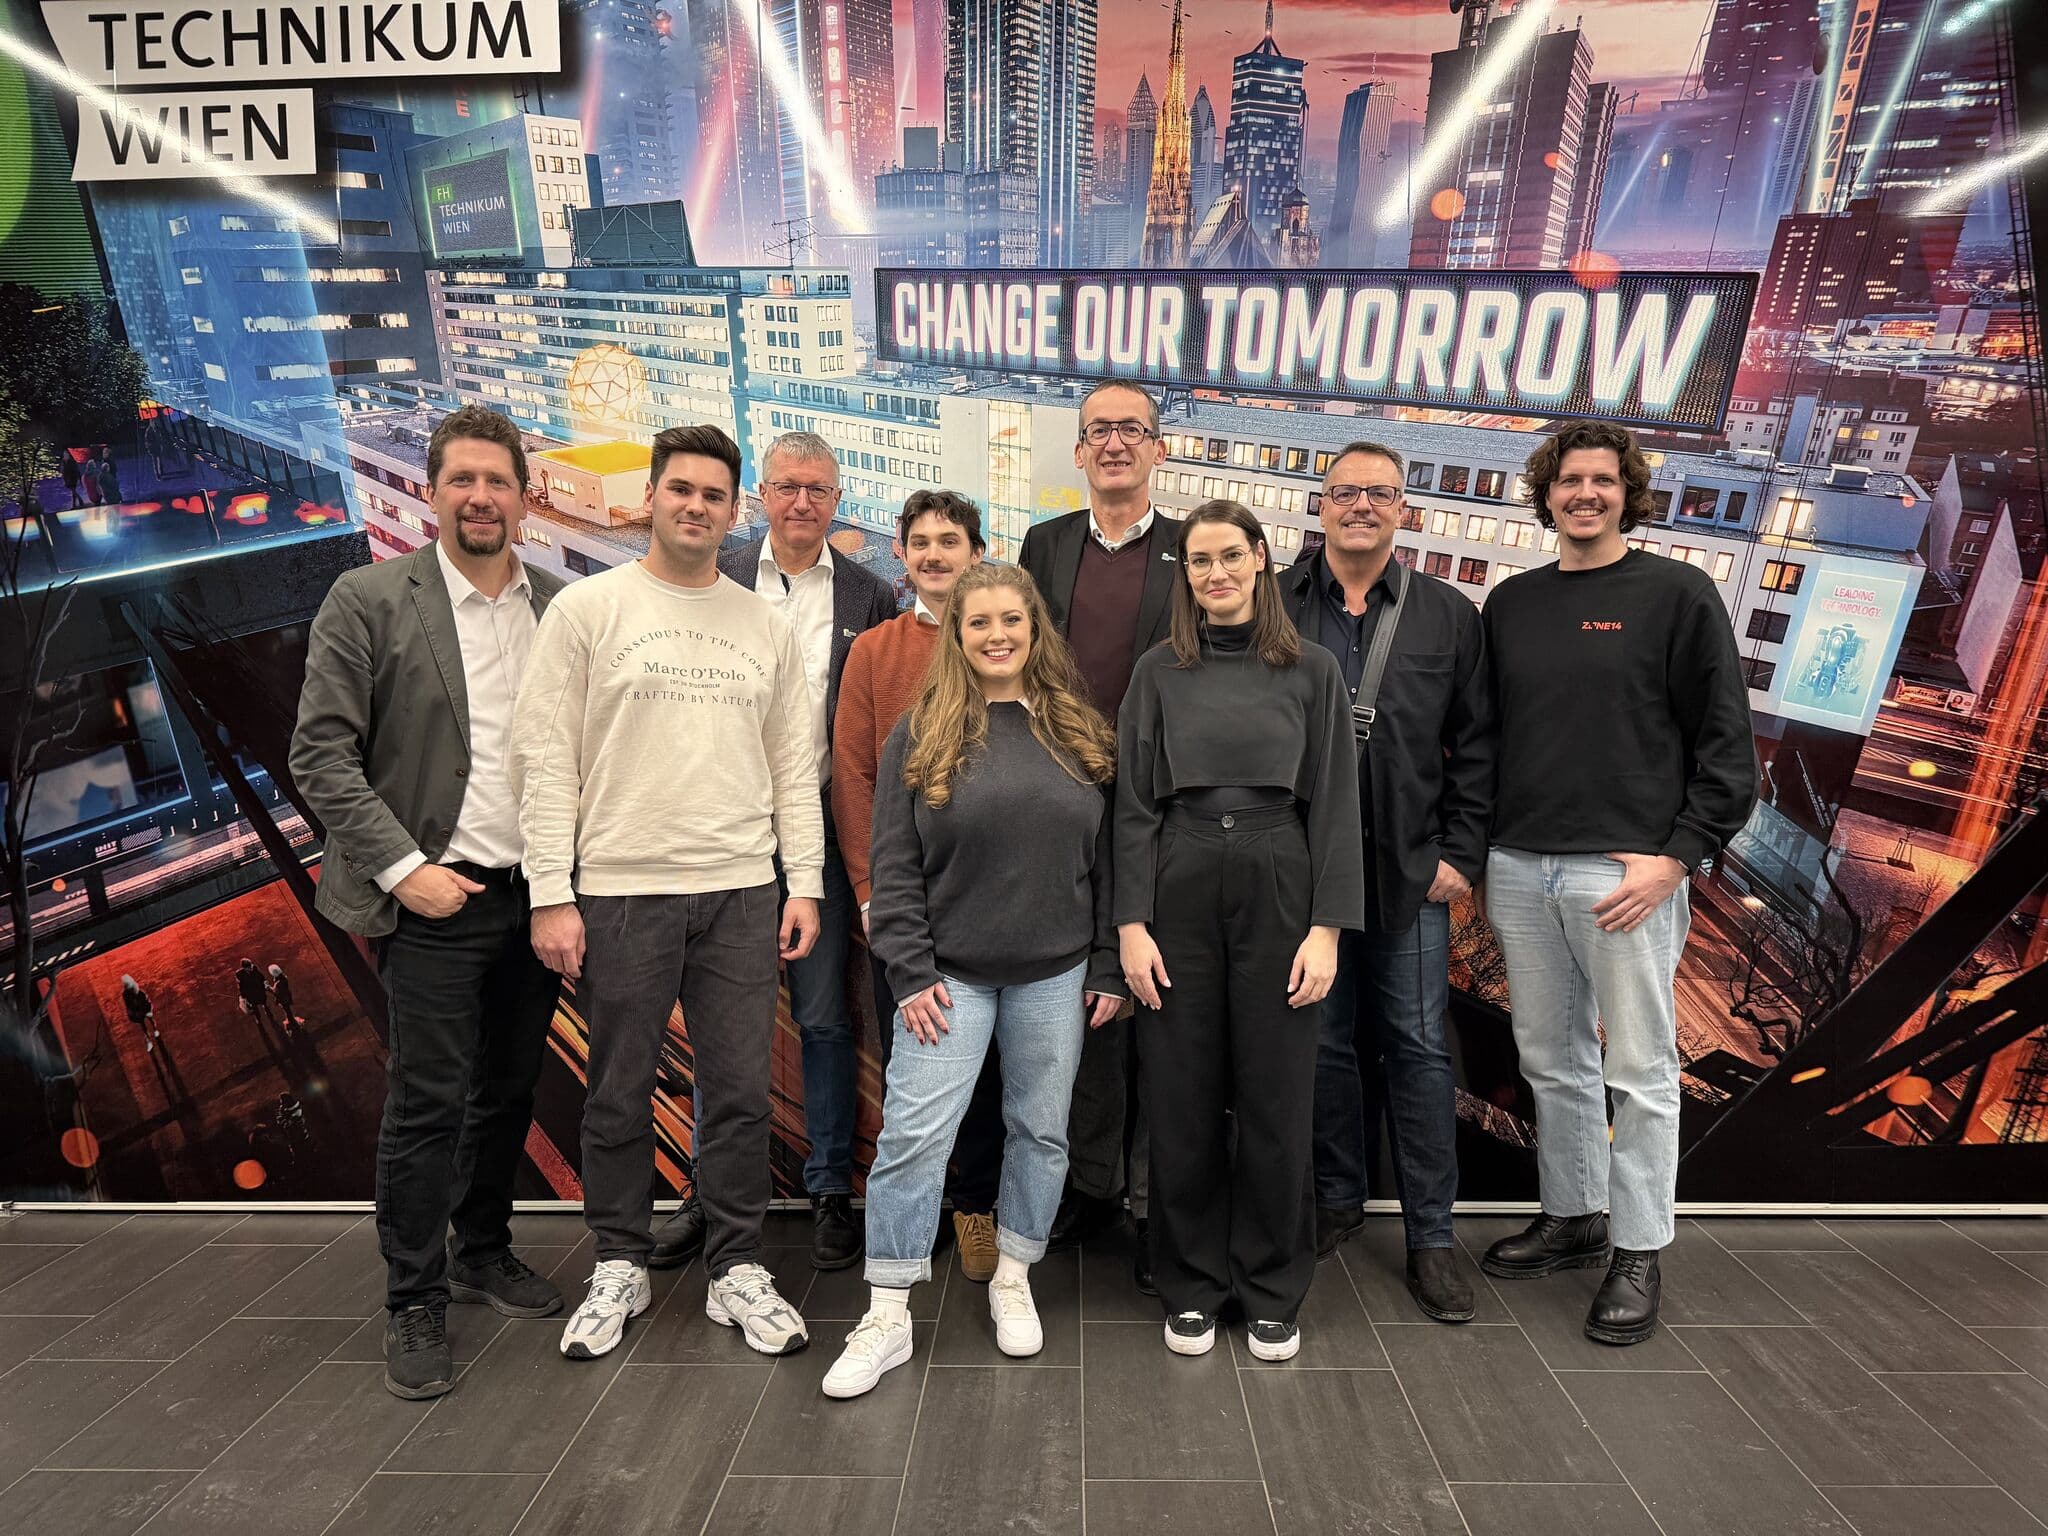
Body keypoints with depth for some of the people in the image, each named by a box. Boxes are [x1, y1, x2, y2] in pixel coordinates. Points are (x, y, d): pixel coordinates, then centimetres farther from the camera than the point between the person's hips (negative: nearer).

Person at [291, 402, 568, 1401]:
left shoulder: (561, 607, 6)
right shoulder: (369, 602, -4)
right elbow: (321, 755, -7)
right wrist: (402, 866, -13)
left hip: (537, 895, 4)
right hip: (435, 899, -4)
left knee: (509, 1091, 15)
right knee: (428, 1103, 2)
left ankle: (485, 1253, 35)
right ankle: (415, 1302, 20)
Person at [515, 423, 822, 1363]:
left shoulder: (767, 625, 10)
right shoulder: (589, 608, 0)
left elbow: (795, 765, 10)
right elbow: (545, 758, -3)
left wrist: (805, 881, 3)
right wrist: (551, 894, -9)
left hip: (742, 893, 2)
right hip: (620, 890, -2)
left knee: (741, 1090, 7)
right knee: (620, 1093, 10)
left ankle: (736, 1269, 23)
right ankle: (620, 1264, 29)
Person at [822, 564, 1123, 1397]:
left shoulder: (1080, 732, 5)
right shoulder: (921, 733, -1)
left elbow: (1105, 858, 6)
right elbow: (893, 866, -3)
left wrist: (1109, 967, 2)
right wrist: (911, 973, -9)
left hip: (1055, 975, 2)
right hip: (949, 974, -2)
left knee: (1041, 1131, 12)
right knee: (911, 1137, -3)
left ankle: (1013, 1281, 33)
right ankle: (887, 1318, 12)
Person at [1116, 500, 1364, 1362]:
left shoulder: (1311, 671, 4)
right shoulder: (1158, 672, 6)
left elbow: (1334, 805, 1)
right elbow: (1134, 806, 3)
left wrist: (1327, 927, -7)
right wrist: (1132, 923, -5)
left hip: (1277, 888, 0)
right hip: (1179, 891, 1)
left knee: (1275, 1097, 6)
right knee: (1181, 1098, 7)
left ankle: (1273, 1291, 25)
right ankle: (1192, 1286, 25)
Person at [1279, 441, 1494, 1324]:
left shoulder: (1449, 616, 5)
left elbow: (1475, 746, 6)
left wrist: (1460, 853, -1)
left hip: (1411, 870, 1)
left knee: (1418, 1046, 7)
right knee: (1324, 1041, 11)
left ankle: (1431, 1236, 19)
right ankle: (1338, 1200, 29)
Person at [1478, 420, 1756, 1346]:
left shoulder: (1677, 594, -1)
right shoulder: (1510, 603, 12)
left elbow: (1727, 740, -4)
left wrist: (1677, 855, -12)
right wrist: (1480, 844, 7)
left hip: (1628, 870, -4)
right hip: (1519, 869, 5)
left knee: (1639, 1070, 4)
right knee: (1551, 1060, 14)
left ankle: (1639, 1255, 17)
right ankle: (1572, 1218, 30)